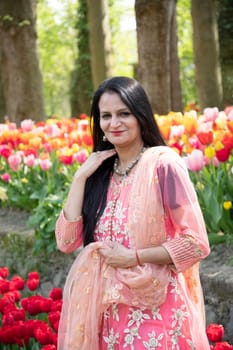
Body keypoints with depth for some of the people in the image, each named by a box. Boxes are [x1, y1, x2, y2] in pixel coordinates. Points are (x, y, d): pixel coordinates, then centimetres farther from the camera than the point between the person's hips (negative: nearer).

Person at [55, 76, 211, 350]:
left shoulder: (163, 163, -10)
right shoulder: (100, 172, 5)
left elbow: (197, 244, -12)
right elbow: (66, 242, -2)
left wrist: (133, 257, -16)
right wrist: (80, 177, -6)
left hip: (155, 311, -5)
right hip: (109, 311, 5)